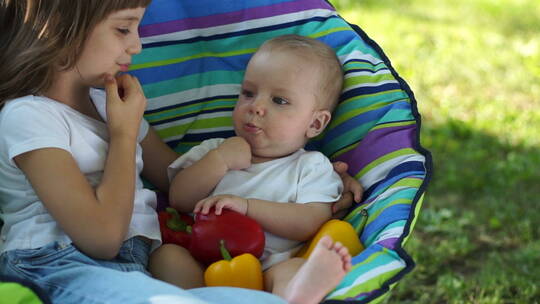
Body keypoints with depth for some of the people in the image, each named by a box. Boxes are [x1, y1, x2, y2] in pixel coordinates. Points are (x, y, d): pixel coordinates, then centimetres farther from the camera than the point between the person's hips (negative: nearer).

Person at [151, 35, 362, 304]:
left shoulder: (311, 167, 12)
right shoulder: (215, 150, 24)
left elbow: (311, 223, -5)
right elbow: (179, 200, 12)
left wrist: (247, 206, -13)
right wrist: (219, 160, 0)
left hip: (268, 271, -3)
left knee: (294, 269, -33)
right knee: (167, 254, -24)